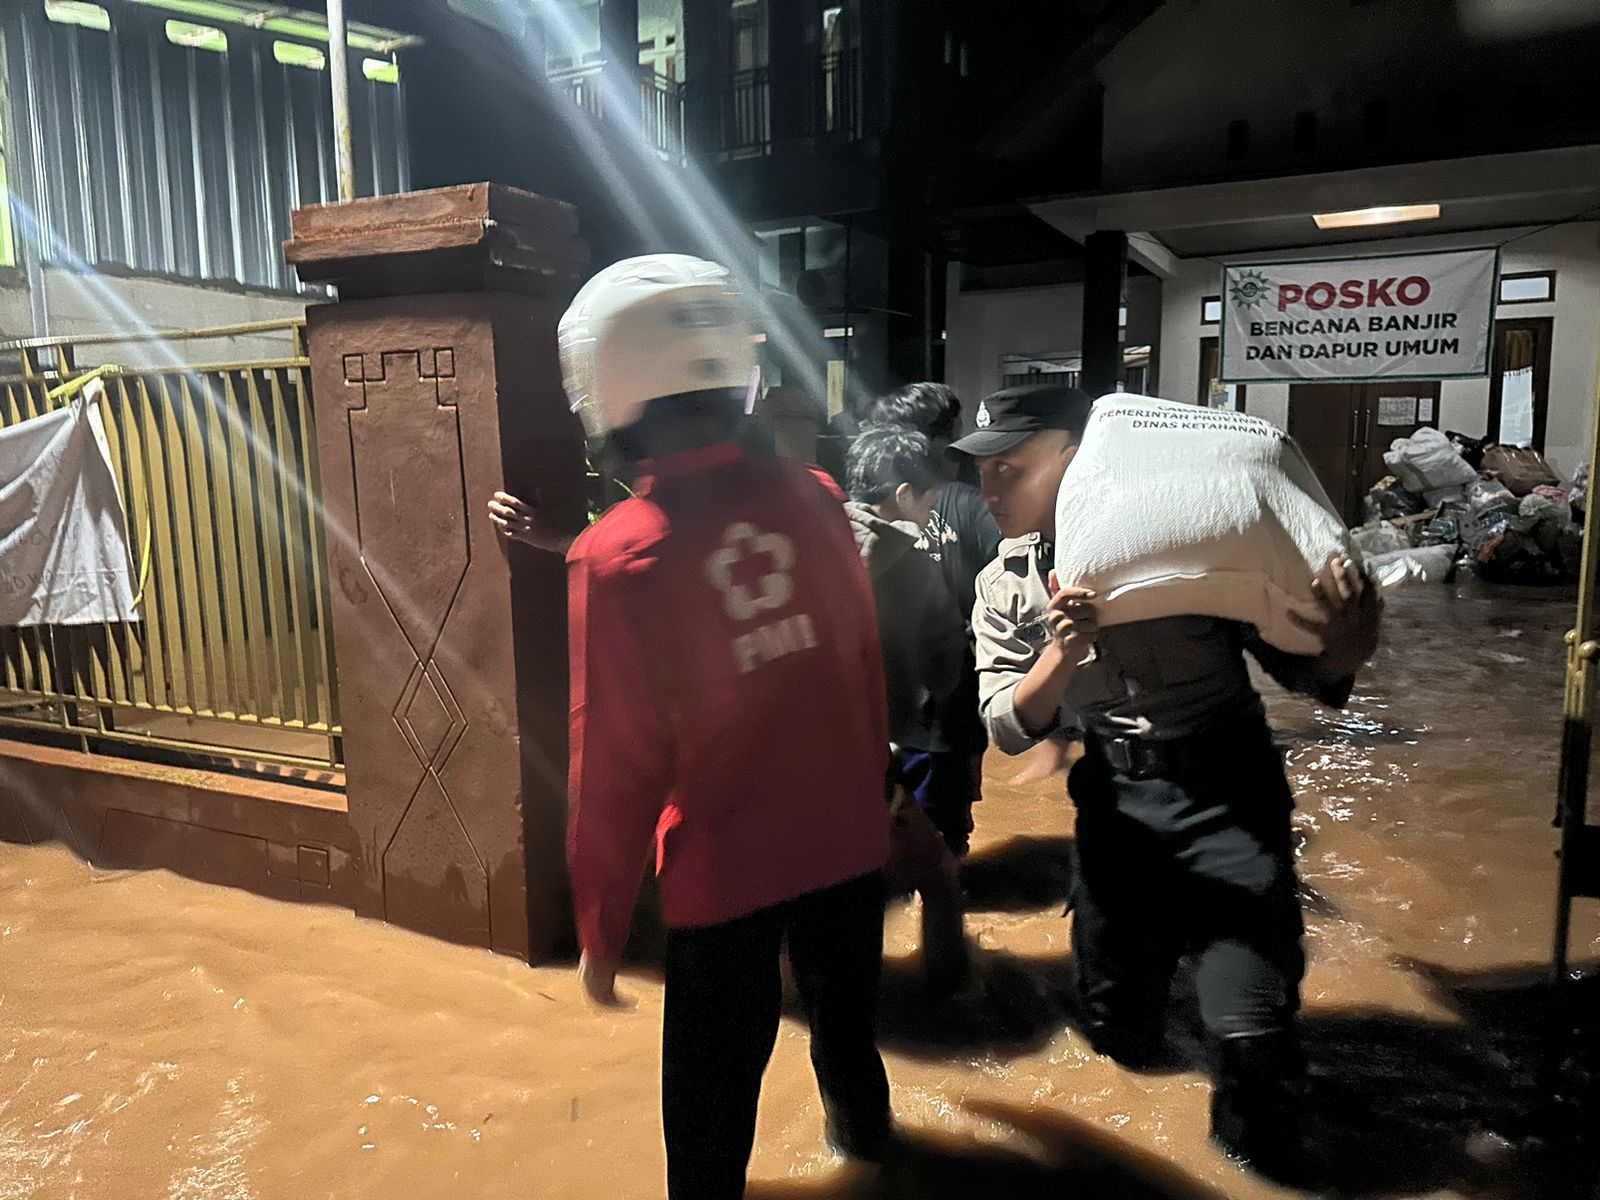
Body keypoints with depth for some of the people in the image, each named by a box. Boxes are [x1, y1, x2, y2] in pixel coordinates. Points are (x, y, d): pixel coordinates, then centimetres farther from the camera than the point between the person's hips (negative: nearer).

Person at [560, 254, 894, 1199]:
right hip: (848, 834, 5)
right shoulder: (813, 499, -9)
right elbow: (866, 667, 3)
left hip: (725, 864, -4)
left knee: (716, 1080, 16)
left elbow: (618, 767, -15)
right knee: (845, 1009, 30)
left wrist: (602, 928, -1)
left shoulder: (616, 556, -20)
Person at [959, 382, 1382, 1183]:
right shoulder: (1003, 587, 0)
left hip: (1228, 794, -3)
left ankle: (1258, 1164, 23)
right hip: (1116, 801, 3)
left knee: (1249, 1034, -11)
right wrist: (1061, 659, -28)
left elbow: (1297, 667, -5)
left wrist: (1341, 654, -28)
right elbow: (1009, 729, -8)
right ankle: (1159, 946, 47)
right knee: (1120, 1034, 12)